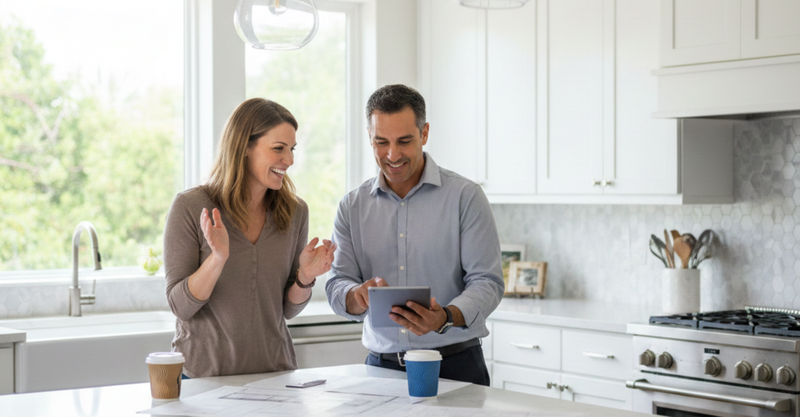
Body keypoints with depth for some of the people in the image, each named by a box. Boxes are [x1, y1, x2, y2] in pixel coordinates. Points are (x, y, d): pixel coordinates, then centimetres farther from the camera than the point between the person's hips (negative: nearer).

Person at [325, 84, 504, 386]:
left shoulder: (465, 197, 0)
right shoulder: (352, 207, 10)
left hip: (455, 364, -2)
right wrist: (359, 295, -18)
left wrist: (445, 318, -24)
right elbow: (336, 287, 6)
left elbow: (487, 282, -5)